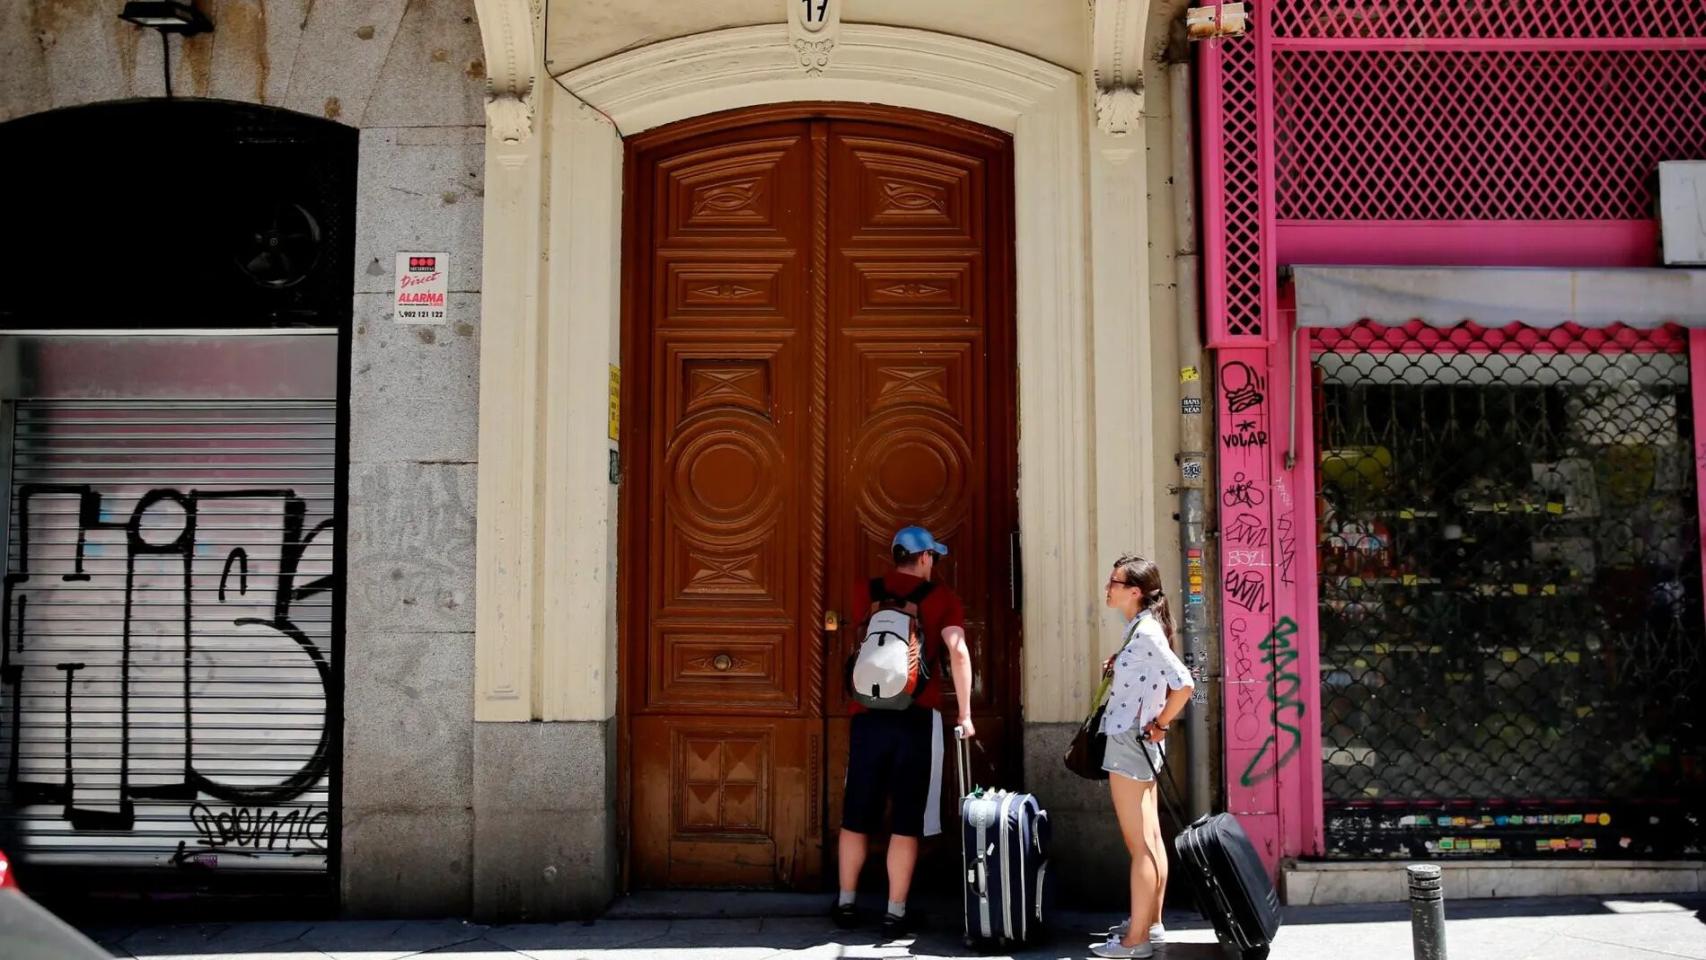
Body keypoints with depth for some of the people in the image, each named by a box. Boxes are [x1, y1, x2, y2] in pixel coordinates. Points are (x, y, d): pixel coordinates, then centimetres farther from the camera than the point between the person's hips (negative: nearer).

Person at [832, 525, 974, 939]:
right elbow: (957, 651, -13)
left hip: (869, 714, 3)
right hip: (917, 717, -3)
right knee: (906, 820, 3)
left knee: (857, 813, 13)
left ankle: (846, 903, 20)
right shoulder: (941, 597, 0)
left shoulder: (866, 593, 9)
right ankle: (895, 913, 4)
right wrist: (965, 713, -8)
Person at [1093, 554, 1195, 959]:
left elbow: (1183, 685, -26)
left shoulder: (1145, 632, -19)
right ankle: (1150, 923, 25)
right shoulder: (1141, 627, 10)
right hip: (1138, 743, 10)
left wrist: (1159, 724, -13)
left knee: (1140, 846, -4)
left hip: (1130, 743, -10)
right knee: (1150, 840, 16)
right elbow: (1164, 680, 20)